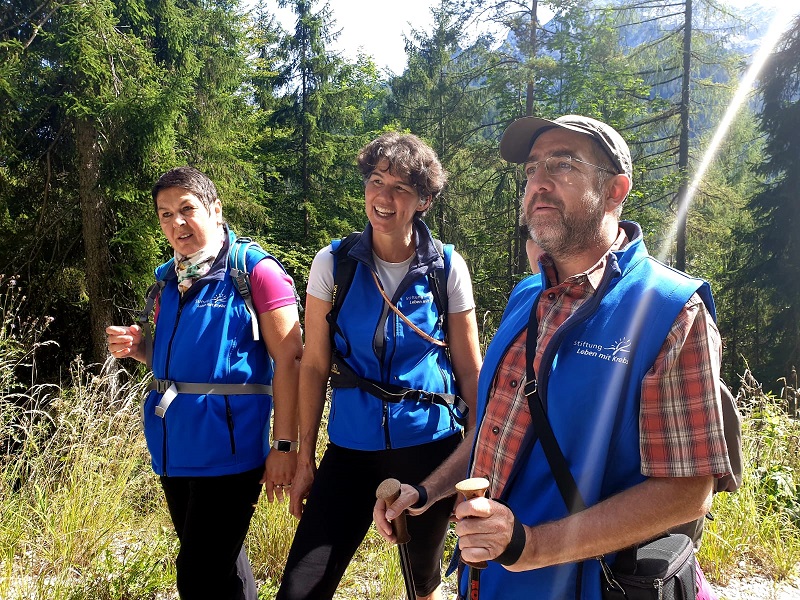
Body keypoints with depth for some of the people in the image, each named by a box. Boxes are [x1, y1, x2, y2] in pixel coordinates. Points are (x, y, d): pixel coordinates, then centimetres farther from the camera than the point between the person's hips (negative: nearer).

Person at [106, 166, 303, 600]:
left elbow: (289, 359, -13)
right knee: (218, 564, 19)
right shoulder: (169, 279, 11)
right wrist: (138, 348, 2)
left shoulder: (255, 271, -10)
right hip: (174, 448, 7)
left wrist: (284, 445, -16)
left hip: (227, 449, -7)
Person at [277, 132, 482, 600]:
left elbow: (470, 368, 1)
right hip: (351, 451, 1)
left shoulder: (448, 267, -5)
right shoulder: (333, 263, -3)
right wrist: (305, 457, 2)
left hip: (430, 446, 0)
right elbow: (315, 366, 1)